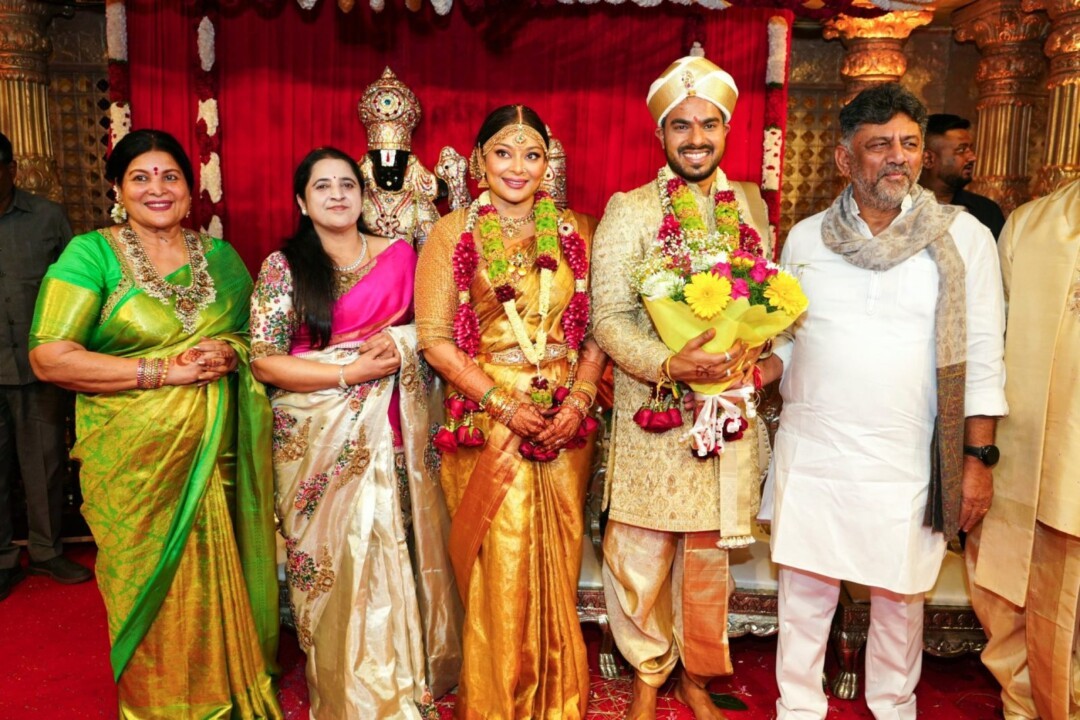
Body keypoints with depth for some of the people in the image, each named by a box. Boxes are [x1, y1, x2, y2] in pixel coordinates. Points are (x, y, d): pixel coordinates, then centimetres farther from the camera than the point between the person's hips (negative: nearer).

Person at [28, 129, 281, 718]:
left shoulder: (219, 255, 10)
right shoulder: (90, 255, -4)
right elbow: (50, 358, -13)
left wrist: (230, 354, -9)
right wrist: (165, 370, -17)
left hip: (218, 455, 3)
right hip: (135, 464, -3)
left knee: (221, 586, 11)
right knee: (153, 591, 7)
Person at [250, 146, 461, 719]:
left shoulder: (398, 255, 7)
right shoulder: (282, 267, 0)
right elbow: (264, 360, -6)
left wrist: (401, 340, -9)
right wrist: (348, 374, -15)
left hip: (392, 433, 2)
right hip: (320, 438, -2)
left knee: (397, 552, 7)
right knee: (335, 559, 3)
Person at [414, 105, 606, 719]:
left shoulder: (576, 232, 8)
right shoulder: (453, 233, 0)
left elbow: (598, 329, 7)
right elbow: (435, 338, -4)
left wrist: (580, 398, -9)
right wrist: (505, 405, -12)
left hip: (566, 422, 3)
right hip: (488, 420, -2)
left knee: (558, 564, 9)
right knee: (501, 566, 1)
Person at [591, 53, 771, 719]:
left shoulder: (751, 202, 10)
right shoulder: (628, 210, -3)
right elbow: (609, 314, -9)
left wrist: (750, 351, -7)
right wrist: (670, 365, -23)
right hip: (652, 410, -2)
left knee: (709, 552, 13)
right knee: (642, 553, 5)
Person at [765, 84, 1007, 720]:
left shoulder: (962, 236, -1)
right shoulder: (806, 238, 5)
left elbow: (981, 356, -2)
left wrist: (978, 458, -5)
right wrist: (756, 371, -7)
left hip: (907, 462, -1)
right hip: (811, 452, 2)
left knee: (900, 596, 12)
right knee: (804, 593, 10)